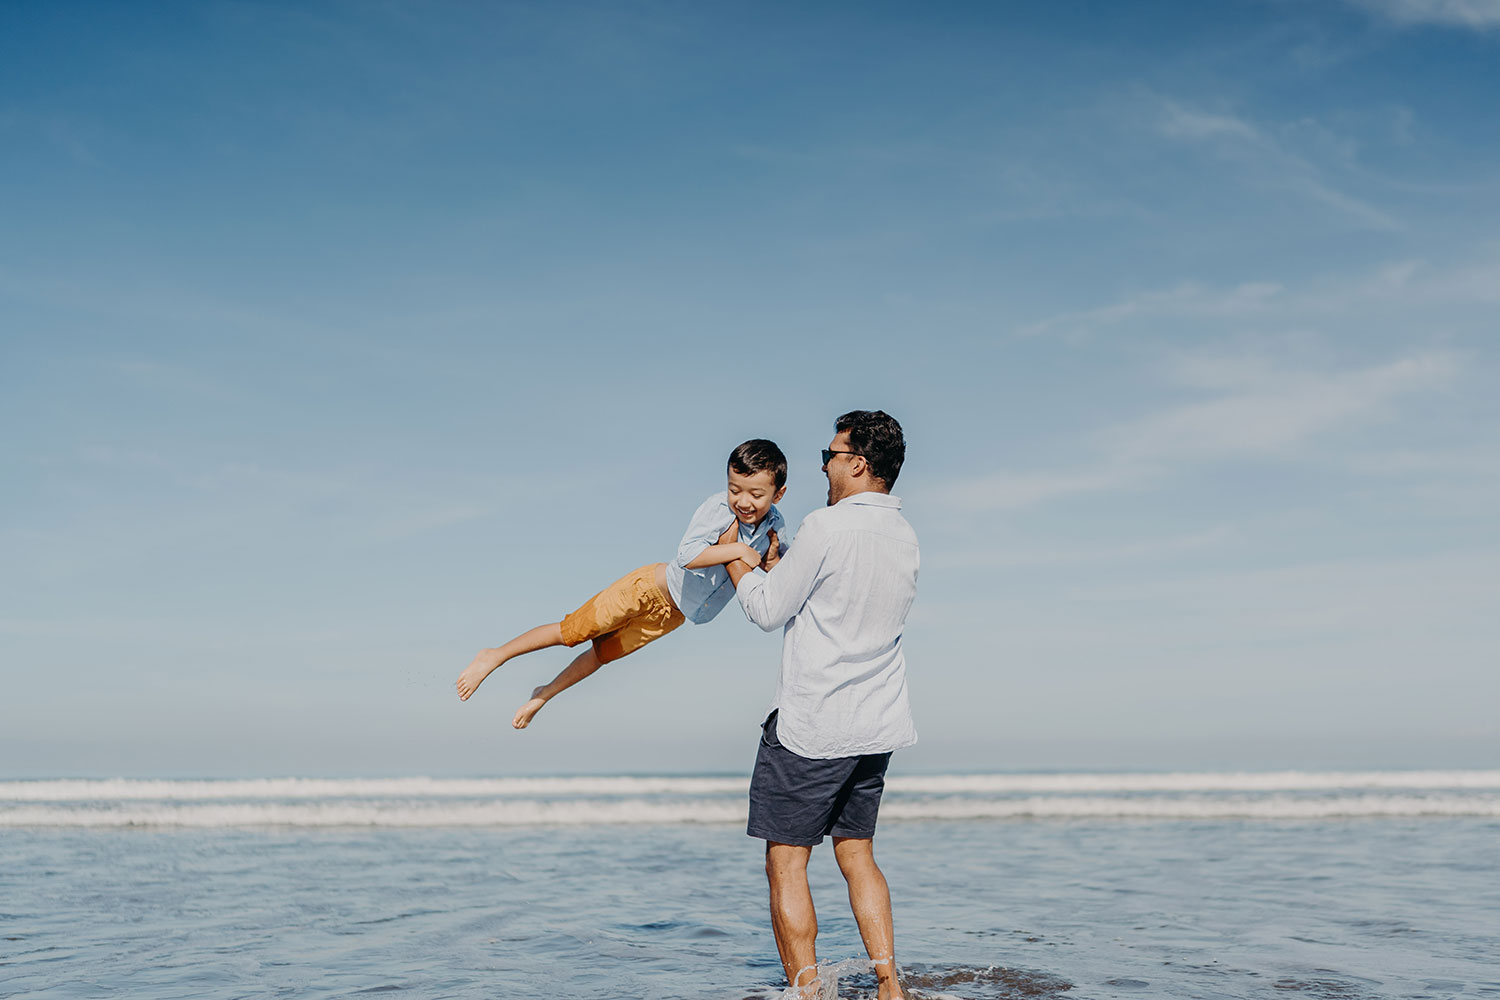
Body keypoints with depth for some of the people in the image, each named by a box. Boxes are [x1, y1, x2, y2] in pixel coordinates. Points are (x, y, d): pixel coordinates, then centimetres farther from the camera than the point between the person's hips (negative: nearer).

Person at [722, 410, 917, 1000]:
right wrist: (776, 563, 29)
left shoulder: (827, 527, -15)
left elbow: (768, 612, -7)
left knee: (786, 863, 0)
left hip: (809, 726, -7)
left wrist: (733, 555, 8)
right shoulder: (906, 538, 8)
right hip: (877, 728, 7)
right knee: (856, 854, 17)